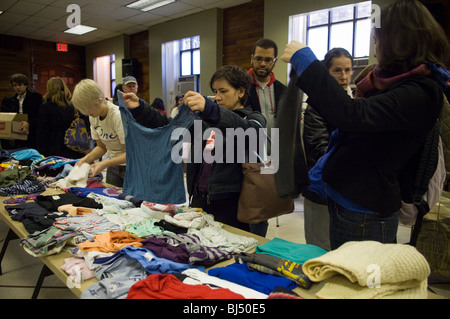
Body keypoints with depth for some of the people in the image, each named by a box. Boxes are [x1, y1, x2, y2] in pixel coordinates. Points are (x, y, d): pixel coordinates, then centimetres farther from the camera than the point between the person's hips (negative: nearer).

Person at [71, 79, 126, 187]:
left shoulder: (118, 116, -23)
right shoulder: (93, 117, 0)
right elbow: (101, 147, 9)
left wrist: (105, 164, -30)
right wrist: (86, 159, -9)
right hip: (113, 165, 7)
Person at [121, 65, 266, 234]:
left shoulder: (254, 118, 1)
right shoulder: (206, 120, 17)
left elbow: (247, 131, -23)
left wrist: (209, 109, -38)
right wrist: (139, 108, -4)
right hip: (198, 200, 5)